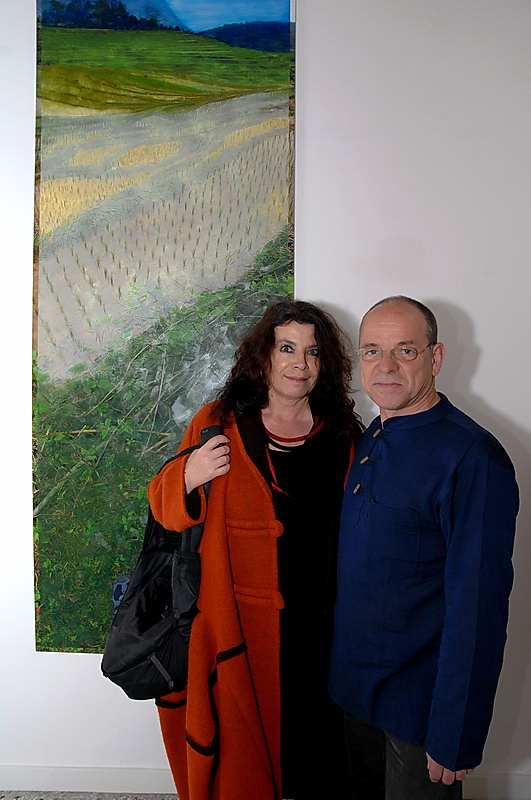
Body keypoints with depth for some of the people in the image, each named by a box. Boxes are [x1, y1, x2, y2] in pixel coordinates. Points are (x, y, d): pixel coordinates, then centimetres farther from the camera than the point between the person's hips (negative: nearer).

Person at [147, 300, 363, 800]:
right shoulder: (218, 424, -4)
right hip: (238, 623, -2)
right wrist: (188, 477, -20)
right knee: (240, 738, 11)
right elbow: (164, 508, 0)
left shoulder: (342, 436, 3)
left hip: (318, 625, 2)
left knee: (317, 744, 12)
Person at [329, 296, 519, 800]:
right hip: (356, 683, 7)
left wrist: (455, 738, -19)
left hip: (420, 702, -7)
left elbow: (478, 608, -22)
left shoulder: (472, 459, -22)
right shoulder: (370, 439, 3)